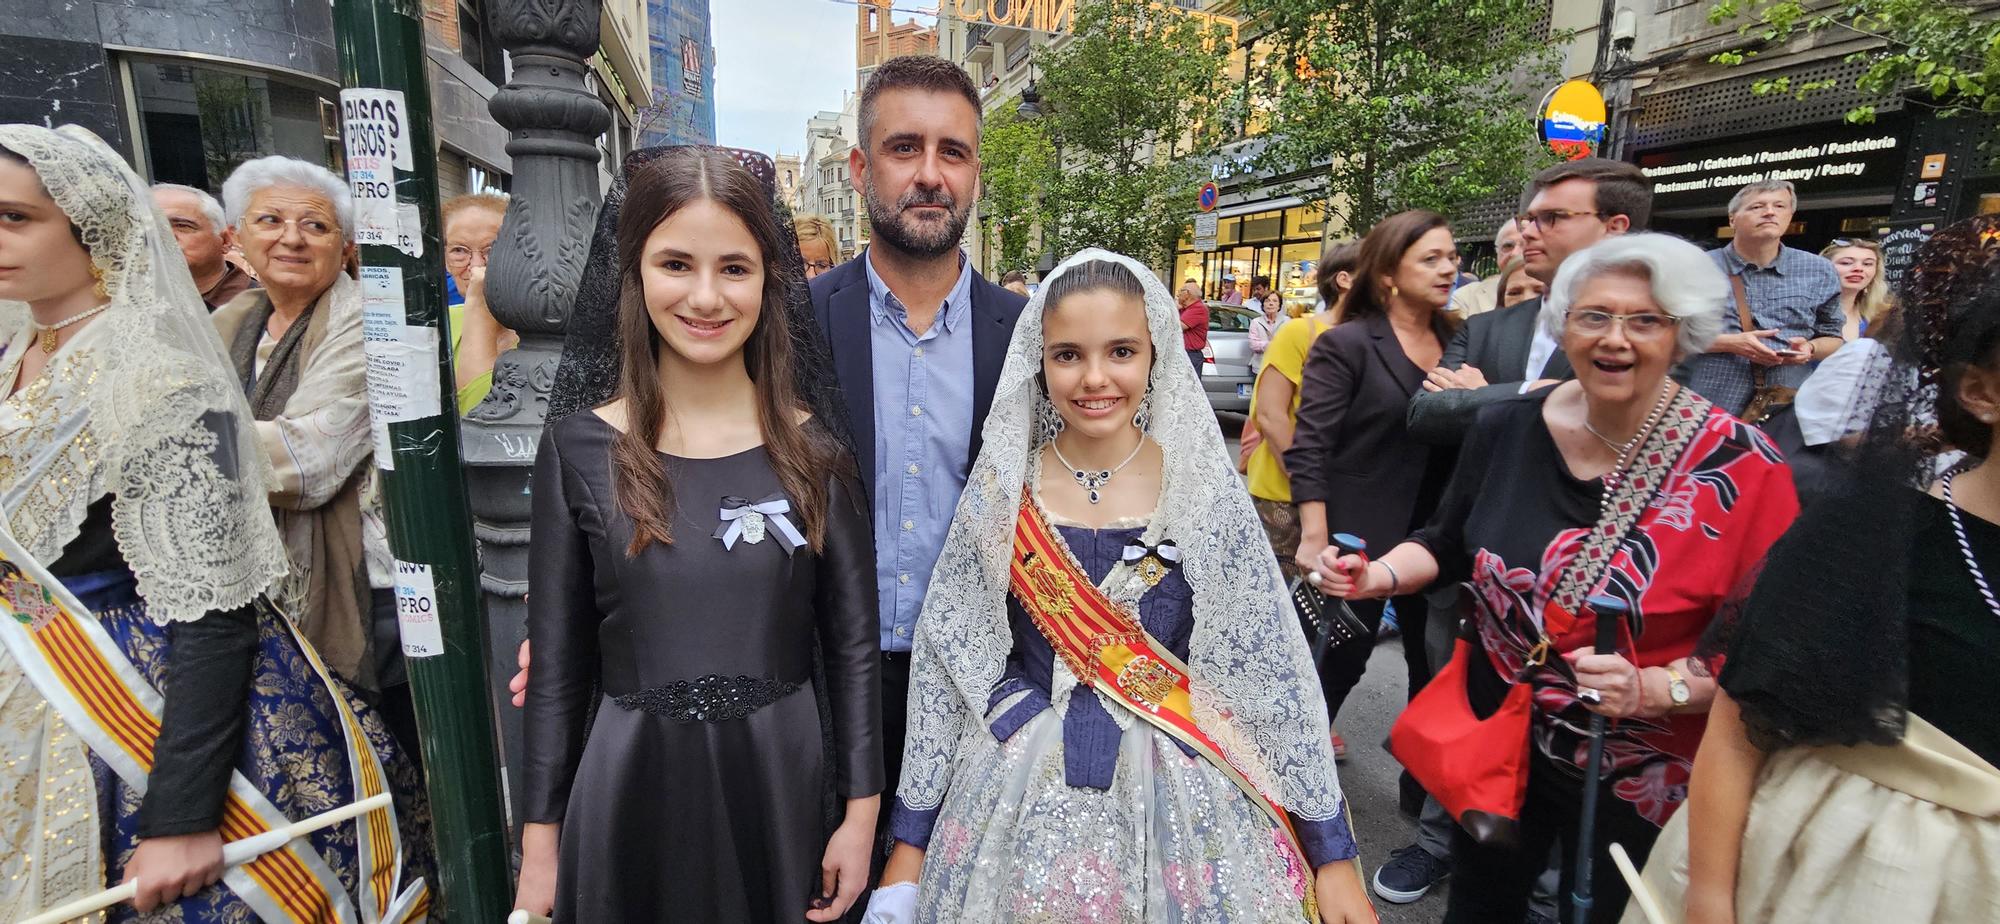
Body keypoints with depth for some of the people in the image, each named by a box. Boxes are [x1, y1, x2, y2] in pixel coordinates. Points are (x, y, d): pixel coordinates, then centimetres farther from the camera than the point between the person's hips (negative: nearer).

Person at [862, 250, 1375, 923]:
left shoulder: (1205, 487, -9)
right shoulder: (998, 492, -8)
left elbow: (1273, 667, -6)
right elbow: (942, 663, -3)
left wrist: (1333, 853, -3)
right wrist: (910, 843, 0)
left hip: (1182, 803, 0)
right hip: (1022, 801, 1)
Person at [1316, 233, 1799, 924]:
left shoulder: (1740, 467, -17)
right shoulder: (1506, 429, -8)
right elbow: (1447, 544, 5)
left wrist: (1656, 689, -30)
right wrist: (1381, 574, -13)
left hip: (1633, 778, -2)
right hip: (1493, 736, 3)